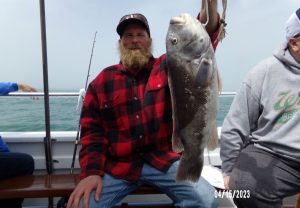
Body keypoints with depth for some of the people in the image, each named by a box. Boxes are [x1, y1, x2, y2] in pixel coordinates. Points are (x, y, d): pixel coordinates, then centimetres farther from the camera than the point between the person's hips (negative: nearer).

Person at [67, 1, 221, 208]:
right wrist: (92, 172, -9)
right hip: (117, 165, 1)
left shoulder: (168, 67, 4)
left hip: (164, 159, 0)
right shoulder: (101, 82, 5)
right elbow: (92, 131, 4)